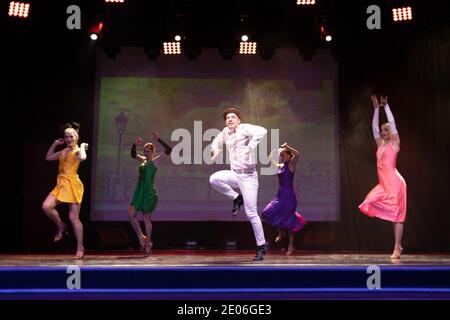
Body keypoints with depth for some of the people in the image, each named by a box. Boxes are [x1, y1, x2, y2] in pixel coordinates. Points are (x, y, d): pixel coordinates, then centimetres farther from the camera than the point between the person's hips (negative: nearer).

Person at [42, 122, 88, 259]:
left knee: (74, 218, -4)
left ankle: (80, 248, 6)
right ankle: (61, 227, 10)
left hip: (73, 185, -6)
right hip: (61, 184, 6)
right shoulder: (63, 152, 15)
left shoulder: (78, 150, -5)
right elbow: (48, 157, 27)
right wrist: (54, 144, 19)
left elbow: (83, 157, -30)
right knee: (46, 206, -16)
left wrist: (82, 146, -13)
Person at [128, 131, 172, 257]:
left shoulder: (156, 160, -4)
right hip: (139, 190, 7)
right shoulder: (143, 160, 14)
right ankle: (141, 238, 12)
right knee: (131, 214, -1)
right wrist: (135, 145, 3)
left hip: (149, 192, -7)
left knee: (146, 218, 0)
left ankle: (148, 244, 11)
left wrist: (158, 139, -22)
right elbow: (133, 155, 22)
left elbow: (168, 150, -15)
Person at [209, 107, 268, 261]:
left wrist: (250, 147, -31)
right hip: (235, 174, 6)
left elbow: (262, 131, -27)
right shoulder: (225, 132, 10)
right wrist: (215, 150, 9)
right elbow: (217, 142, 31)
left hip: (248, 176, -6)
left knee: (251, 213, -6)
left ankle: (261, 246, 8)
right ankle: (237, 199, 2)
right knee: (214, 179, -21)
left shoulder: (244, 128, -8)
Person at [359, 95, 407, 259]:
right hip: (383, 184, 7)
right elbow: (374, 126, 17)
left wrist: (386, 106, -1)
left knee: (397, 215, -6)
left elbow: (392, 123, -6)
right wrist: (376, 108, 15)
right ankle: (397, 245, 8)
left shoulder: (394, 143, -1)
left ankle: (397, 248, -5)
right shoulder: (380, 144, 15)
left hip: (394, 182, -7)